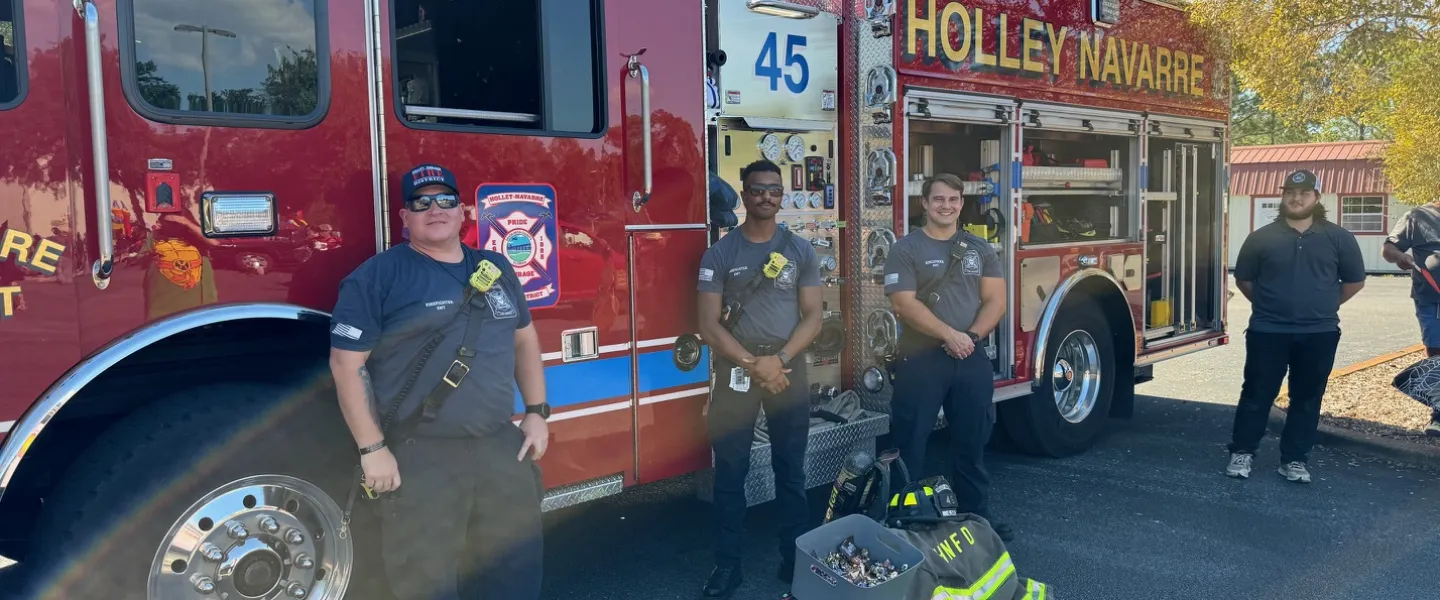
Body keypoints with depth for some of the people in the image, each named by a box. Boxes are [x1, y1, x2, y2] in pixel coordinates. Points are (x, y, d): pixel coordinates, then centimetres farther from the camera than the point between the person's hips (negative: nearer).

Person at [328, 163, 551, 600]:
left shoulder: (495, 269, 11)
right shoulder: (378, 276, -6)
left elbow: (524, 339, 18)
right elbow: (347, 363, -9)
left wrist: (536, 412, 9)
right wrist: (372, 449, -13)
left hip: (502, 449, 5)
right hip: (419, 457, -5)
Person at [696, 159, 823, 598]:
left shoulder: (800, 250, 5)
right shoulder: (719, 253, -1)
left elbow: (813, 317, 1)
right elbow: (709, 325, -6)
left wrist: (780, 359, -13)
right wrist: (753, 364, -14)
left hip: (789, 368, 1)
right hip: (735, 370, -1)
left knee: (791, 468, 8)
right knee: (730, 471, 3)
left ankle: (796, 557, 19)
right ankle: (728, 563, 12)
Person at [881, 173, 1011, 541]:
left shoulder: (980, 249, 11)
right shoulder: (905, 250, -3)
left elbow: (995, 300, 5)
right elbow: (904, 304, -13)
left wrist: (972, 336, -12)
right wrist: (950, 336, -19)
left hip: (972, 359, 4)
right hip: (920, 359, -4)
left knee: (972, 441, 12)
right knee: (910, 443, 1)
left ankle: (977, 514, 24)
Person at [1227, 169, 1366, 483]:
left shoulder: (1338, 238, 2)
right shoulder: (1262, 238, 0)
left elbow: (1355, 280, 11)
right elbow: (1243, 279, 10)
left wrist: (1324, 305, 12)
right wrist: (1268, 304, 10)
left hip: (1319, 334, 1)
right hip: (1268, 332, -1)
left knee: (1307, 399, 8)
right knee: (1257, 394, 4)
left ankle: (1294, 459, 18)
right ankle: (1242, 452, 14)